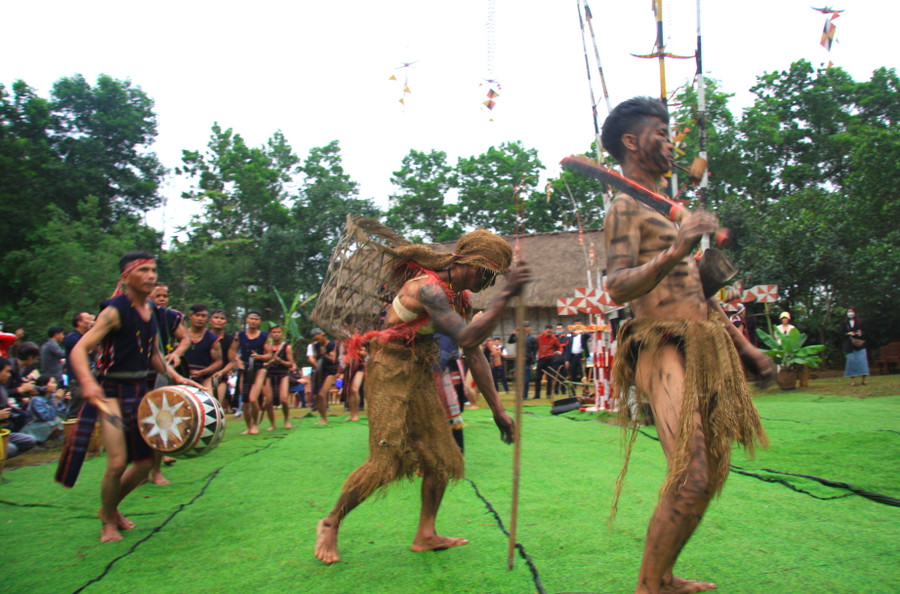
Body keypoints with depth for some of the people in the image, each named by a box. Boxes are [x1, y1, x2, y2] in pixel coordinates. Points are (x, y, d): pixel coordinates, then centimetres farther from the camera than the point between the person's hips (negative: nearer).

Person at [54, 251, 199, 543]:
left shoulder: (150, 312, 8)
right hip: (111, 393, -7)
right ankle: (107, 522, 15)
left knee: (145, 461, 9)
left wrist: (177, 377, 8)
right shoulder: (115, 311, -15)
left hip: (140, 392, 7)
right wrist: (87, 382, -40)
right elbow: (79, 349, -23)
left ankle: (112, 507, 35)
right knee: (117, 462, -12)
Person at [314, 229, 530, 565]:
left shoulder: (457, 296, 5)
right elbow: (466, 338, -35)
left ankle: (425, 536, 20)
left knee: (441, 456, 7)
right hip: (391, 374, -9)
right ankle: (331, 524, 14)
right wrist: (504, 297, -36)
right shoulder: (428, 288, -23)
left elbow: (474, 354, 7)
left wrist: (497, 409, 6)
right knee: (386, 460, -8)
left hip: (421, 376, 9)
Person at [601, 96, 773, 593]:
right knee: (691, 476, -19)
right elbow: (618, 288, -18)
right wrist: (672, 253, -33)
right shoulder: (625, 207, -4)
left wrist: (744, 346, 24)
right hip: (664, 350, -9)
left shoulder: (665, 210, 25)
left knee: (710, 476, 10)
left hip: (703, 352, 10)